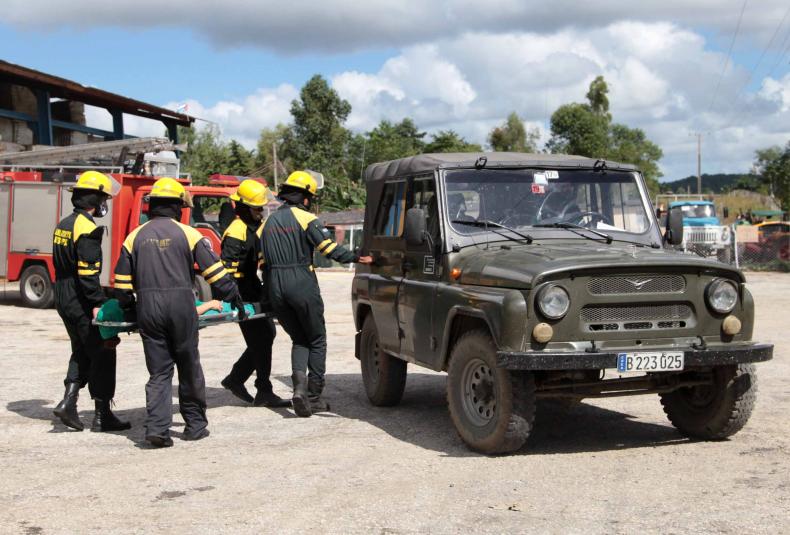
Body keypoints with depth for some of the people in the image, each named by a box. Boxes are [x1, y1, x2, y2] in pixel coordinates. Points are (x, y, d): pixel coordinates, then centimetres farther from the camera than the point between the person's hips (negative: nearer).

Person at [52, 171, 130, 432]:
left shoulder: (64, 224, 13)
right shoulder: (88, 228, -17)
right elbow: (88, 271, -24)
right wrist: (97, 303, -22)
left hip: (63, 299, 10)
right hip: (81, 302, -10)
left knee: (82, 352, 18)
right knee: (102, 354, -1)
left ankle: (68, 402, 5)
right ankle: (102, 415, 3)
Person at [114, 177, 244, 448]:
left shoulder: (135, 237, 11)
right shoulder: (187, 234, 2)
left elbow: (123, 280, 13)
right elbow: (215, 271, 1)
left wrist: (127, 307, 24)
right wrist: (235, 298, 9)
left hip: (148, 308, 3)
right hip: (181, 306, -2)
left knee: (158, 370, 6)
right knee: (189, 367, 10)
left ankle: (156, 427, -4)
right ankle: (195, 424, 19)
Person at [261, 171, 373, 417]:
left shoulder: (269, 222, 14)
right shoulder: (305, 218, -5)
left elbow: (263, 261, 16)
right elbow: (330, 248, -15)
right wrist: (357, 258, -15)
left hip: (276, 288, 5)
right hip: (302, 285, -5)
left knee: (299, 339, 15)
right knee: (317, 340, 8)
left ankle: (299, 385, -8)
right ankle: (314, 396, 5)